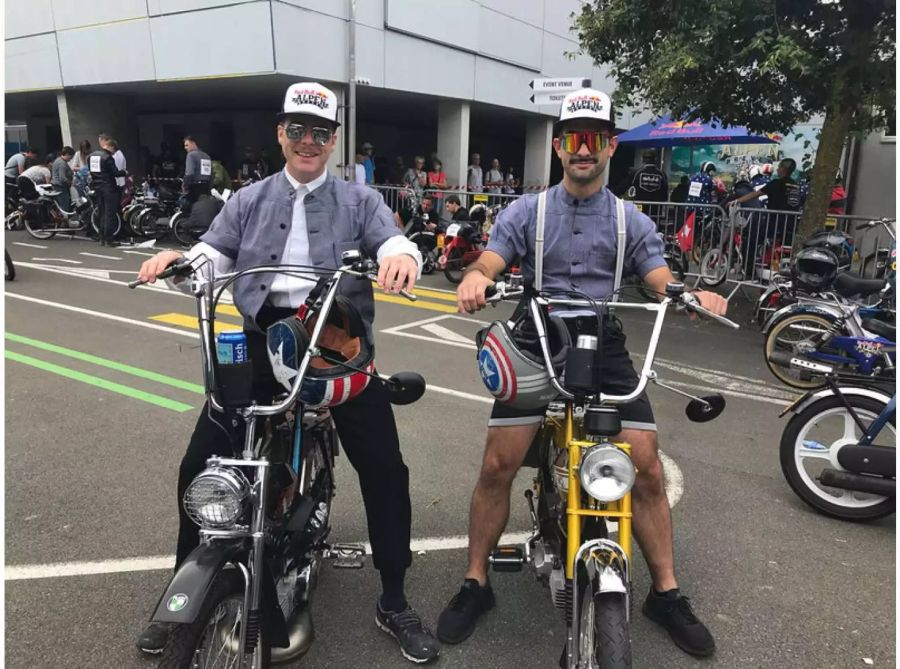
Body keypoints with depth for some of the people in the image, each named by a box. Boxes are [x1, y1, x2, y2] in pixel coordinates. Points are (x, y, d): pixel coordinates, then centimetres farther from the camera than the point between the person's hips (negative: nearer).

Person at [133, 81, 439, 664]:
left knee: (385, 469, -5)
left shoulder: (360, 201, 9)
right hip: (262, 339, 2)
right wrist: (177, 259, -16)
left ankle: (395, 603, 15)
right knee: (200, 465, 0)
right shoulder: (249, 201, 16)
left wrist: (402, 256, -32)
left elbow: (394, 242, -7)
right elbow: (213, 256, 7)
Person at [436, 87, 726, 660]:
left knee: (649, 470, -5)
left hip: (606, 350, 2)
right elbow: (488, 263, -5)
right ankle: (476, 584, 9)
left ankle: (666, 593, 15)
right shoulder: (526, 212, 8)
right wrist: (473, 279, -31)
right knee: (497, 465, -10)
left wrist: (694, 295, -23)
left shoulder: (631, 221, 12)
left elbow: (663, 284, 1)